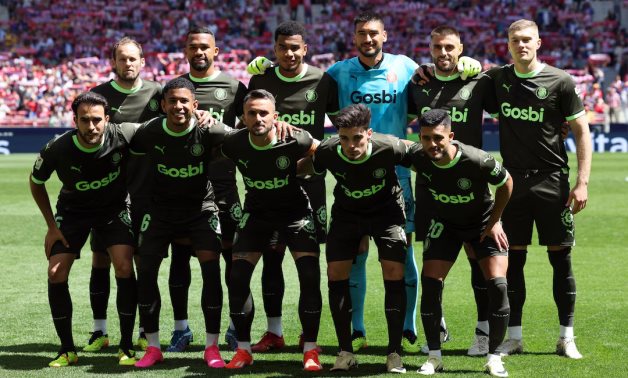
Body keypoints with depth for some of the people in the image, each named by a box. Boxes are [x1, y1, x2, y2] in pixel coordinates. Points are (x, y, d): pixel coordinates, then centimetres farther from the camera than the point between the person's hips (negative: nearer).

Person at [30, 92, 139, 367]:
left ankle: (126, 348, -5)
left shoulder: (123, 135, -28)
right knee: (56, 274, -11)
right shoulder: (57, 150, -25)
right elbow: (36, 182, -4)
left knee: (124, 267, -19)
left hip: (114, 209, -1)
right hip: (72, 211, 1)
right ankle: (67, 350, 5)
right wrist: (51, 226, -4)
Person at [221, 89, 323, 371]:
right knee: (237, 278, -8)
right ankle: (243, 350, 8)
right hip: (257, 213, 2)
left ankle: (310, 351, -2)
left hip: (295, 212, -2)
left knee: (310, 277, -15)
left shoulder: (294, 140, -23)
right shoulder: (234, 144, -18)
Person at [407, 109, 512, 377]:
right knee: (430, 284, -10)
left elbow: (506, 183, -14)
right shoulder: (417, 157, -25)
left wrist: (495, 221, -9)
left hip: (483, 224, -2)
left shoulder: (477, 160, -34)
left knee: (497, 285, -16)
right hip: (445, 225, 2)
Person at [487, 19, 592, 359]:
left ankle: (566, 337, 7)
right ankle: (514, 337, 12)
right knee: (513, 258, 4)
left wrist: (582, 182, -9)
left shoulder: (560, 81, -5)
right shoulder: (498, 78, 5)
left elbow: (581, 131, -2)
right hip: (512, 181, 3)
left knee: (561, 257, -1)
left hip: (552, 181, -3)